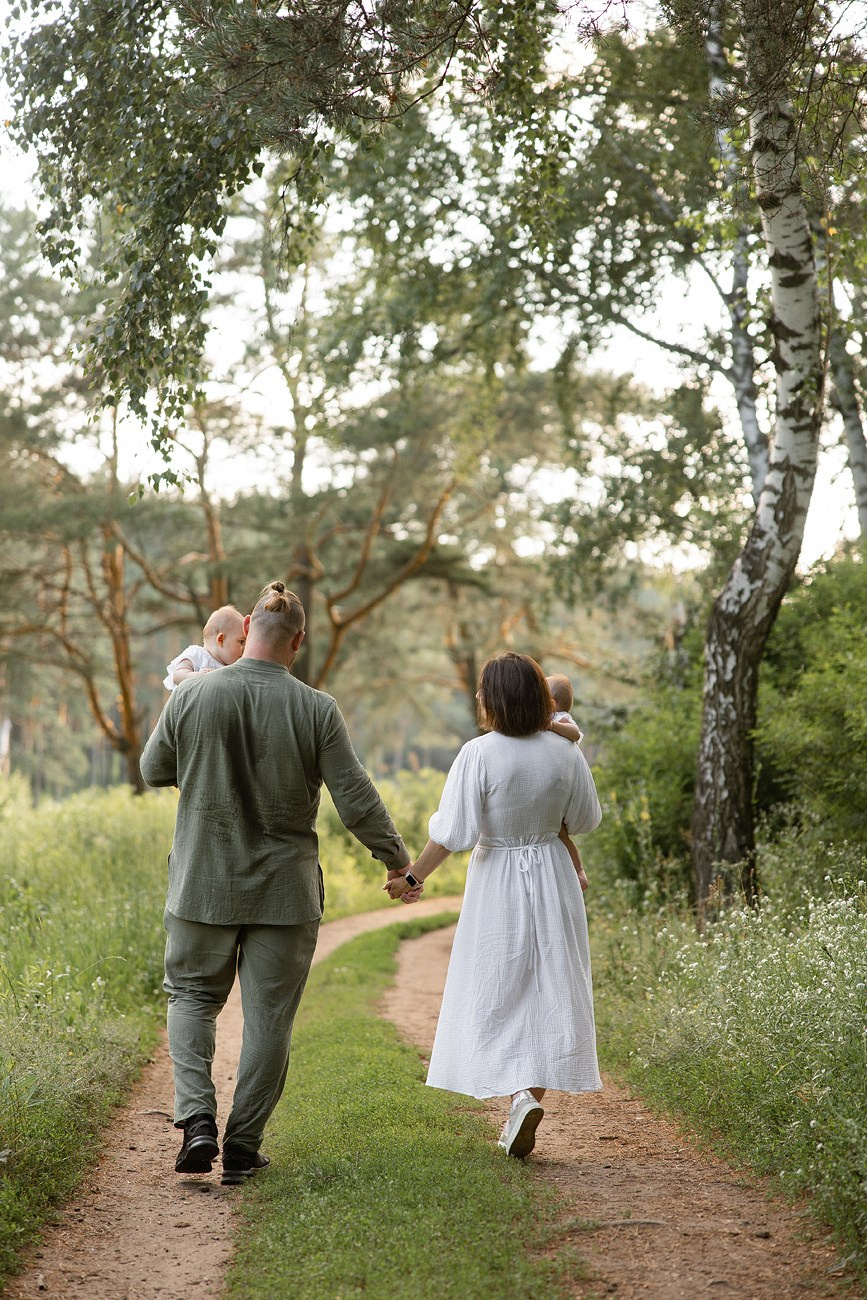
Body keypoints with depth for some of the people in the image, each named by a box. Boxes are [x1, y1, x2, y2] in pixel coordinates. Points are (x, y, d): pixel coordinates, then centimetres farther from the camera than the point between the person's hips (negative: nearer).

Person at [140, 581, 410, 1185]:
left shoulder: (192, 696, -7)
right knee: (269, 1016, 9)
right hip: (285, 887, -1)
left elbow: (154, 771, 7)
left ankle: (197, 1118, -2)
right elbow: (357, 799, -8)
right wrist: (396, 858, 6)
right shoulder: (317, 710, -10)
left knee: (192, 996, 17)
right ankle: (243, 1146, 12)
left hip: (204, 884, 1)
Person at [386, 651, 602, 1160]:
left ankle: (522, 1094, -11)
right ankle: (529, 1092, 1)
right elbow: (586, 820, 9)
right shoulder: (565, 753, -4)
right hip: (553, 876, 3)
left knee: (494, 993, 5)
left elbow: (453, 831, -15)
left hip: (497, 882, -3)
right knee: (546, 991, 9)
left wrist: (414, 876, -4)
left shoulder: (479, 754, -16)